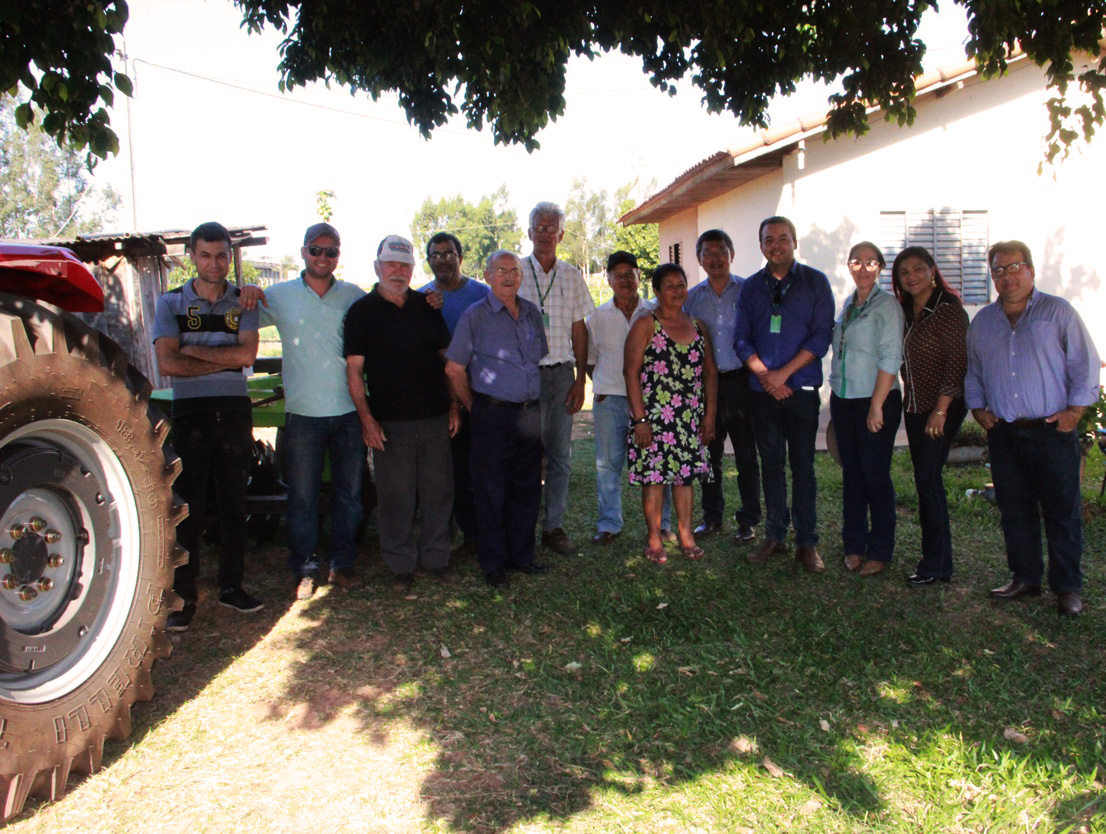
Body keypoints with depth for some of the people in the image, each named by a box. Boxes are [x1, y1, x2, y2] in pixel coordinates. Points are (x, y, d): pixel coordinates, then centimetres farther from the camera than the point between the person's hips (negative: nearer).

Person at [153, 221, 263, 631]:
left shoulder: (244, 301, 7)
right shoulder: (171, 302, 4)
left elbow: (247, 355, -8)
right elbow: (167, 363, -8)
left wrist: (194, 351, -9)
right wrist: (223, 359, -8)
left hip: (234, 409, 2)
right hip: (190, 411, -1)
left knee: (234, 503, 8)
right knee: (188, 506, 0)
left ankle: (231, 585, 19)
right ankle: (184, 595, 9)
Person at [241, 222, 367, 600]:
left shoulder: (354, 296, 7)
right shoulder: (278, 296, 4)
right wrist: (248, 296, -10)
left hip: (348, 412, 1)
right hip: (303, 413, -1)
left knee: (349, 494, 10)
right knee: (302, 496, 5)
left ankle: (341, 564, 25)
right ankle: (305, 570, 19)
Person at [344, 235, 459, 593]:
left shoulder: (427, 306, 11)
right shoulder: (362, 311, 1)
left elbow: (445, 358, 16)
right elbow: (354, 369, -2)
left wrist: (453, 405, 9)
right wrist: (367, 419, -10)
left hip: (435, 418, 3)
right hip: (390, 422, -3)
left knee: (438, 492, 9)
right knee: (396, 497, 3)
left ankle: (435, 557, 24)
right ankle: (401, 565, 18)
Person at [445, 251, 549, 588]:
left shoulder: (532, 313, 11)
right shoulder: (474, 316, -4)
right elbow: (454, 369, -3)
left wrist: (533, 401, 13)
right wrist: (476, 408, 0)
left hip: (530, 412, 5)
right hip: (494, 414, -5)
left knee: (527, 489, 12)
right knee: (491, 492, 3)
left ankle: (521, 556, 26)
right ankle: (493, 563, 16)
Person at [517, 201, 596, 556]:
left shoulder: (572, 275, 11)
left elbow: (578, 330, 12)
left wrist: (580, 379, 4)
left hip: (562, 374, 3)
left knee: (560, 455, 6)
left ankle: (554, 526, 16)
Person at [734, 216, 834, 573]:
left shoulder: (814, 282, 3)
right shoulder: (750, 287, 10)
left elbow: (821, 335, -5)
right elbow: (741, 339, 6)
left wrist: (783, 373, -11)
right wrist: (764, 375, -9)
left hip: (801, 388, -2)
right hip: (763, 391, 3)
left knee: (802, 466, 0)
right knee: (771, 464, 8)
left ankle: (806, 543, 8)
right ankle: (774, 537, 17)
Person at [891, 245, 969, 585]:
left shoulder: (948, 310, -11)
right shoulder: (906, 311, 12)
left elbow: (957, 362, -16)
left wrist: (940, 410, -19)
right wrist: (909, 402, 10)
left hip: (941, 408, -8)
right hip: (915, 407, 8)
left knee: (927, 480, -8)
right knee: (926, 482, 11)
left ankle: (936, 564, 1)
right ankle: (935, 559, 20)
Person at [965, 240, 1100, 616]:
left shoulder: (1058, 311, 1)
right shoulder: (982, 322, 12)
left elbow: (1085, 364, -1)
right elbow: (972, 372, 21)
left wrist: (1075, 409, -8)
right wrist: (977, 407, 8)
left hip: (1052, 430, -3)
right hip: (1003, 433, 4)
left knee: (1062, 512, 1)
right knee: (1015, 511, 10)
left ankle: (1067, 588, 11)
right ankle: (1024, 578, 22)